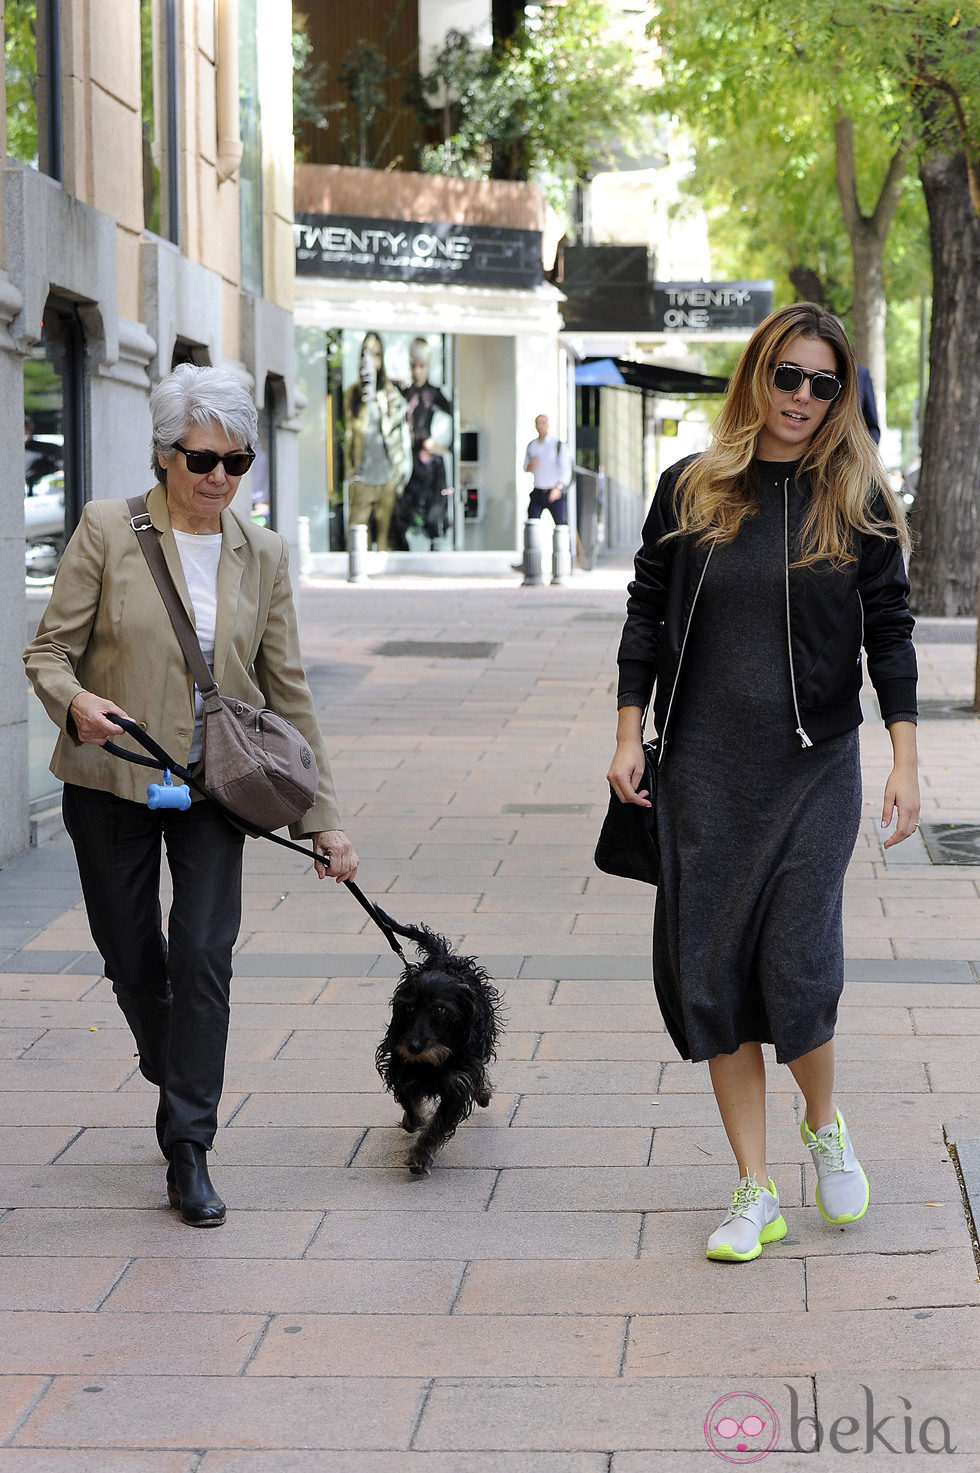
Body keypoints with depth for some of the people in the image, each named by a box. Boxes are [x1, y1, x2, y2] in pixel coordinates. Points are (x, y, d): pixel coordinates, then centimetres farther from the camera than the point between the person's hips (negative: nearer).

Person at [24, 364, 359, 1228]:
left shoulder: (262, 555, 3)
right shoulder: (108, 531, -6)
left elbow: (289, 693, 6)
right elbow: (49, 650, -4)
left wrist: (324, 818, 4)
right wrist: (75, 702, -28)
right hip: (112, 784, -1)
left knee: (205, 954, -11)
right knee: (132, 959, 9)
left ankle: (188, 1152, -4)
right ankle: (179, 1085, 38)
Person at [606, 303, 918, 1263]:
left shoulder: (857, 501, 2)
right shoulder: (690, 491, 5)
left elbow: (888, 631, 2)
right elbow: (647, 616, 9)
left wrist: (905, 759, -5)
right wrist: (628, 736, 3)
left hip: (814, 768, -2)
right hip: (703, 770, 2)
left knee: (798, 964, -9)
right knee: (711, 971, 1)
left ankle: (824, 1124, 24)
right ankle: (756, 1194, 12)